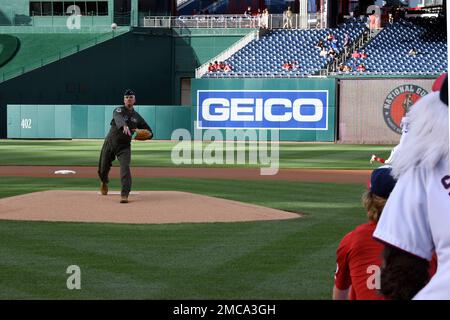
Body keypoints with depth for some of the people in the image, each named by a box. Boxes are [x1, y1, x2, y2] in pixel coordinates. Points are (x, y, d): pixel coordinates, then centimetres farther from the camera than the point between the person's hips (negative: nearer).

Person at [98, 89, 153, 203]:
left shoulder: (137, 117, 6)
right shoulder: (119, 110, -4)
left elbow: (149, 131, 12)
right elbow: (118, 118, -30)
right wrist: (124, 126, -53)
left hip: (124, 146, 1)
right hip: (110, 143, -1)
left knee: (125, 167, -20)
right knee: (103, 168, 8)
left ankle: (124, 195, -21)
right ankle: (104, 182, 44)